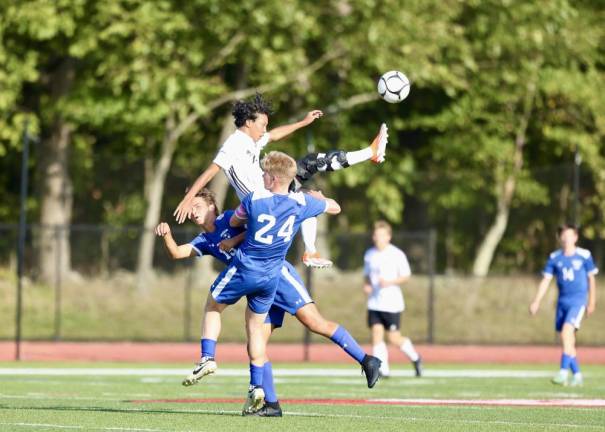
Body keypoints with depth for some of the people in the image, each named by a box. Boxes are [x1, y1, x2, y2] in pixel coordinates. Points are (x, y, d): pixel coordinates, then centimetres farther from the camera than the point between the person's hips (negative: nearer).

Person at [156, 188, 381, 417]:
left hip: (277, 272, -7)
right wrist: (166, 234, -12)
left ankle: (367, 361, -14)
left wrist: (235, 240, -17)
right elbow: (177, 253, 5)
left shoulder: (228, 219, -1)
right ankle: (271, 405, 3)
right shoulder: (205, 241, 17)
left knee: (315, 323, -17)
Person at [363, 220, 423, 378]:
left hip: (392, 304, -4)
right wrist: (366, 285, 0)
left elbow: (406, 276, -2)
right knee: (376, 333, -10)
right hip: (374, 303, 4)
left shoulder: (397, 254, -5)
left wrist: (390, 282, -18)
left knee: (393, 338, -2)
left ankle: (415, 358, 24)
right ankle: (383, 369, -9)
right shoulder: (369, 254, 9)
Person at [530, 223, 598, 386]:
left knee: (567, 331, -22)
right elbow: (546, 280, 5)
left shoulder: (584, 255, -3)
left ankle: (563, 372, -25)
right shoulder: (554, 257, 4)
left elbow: (591, 278, 7)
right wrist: (536, 302, -4)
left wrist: (592, 302, 9)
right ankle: (577, 375, 19)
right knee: (567, 341, 7)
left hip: (578, 301, -4)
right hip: (562, 301, 4)